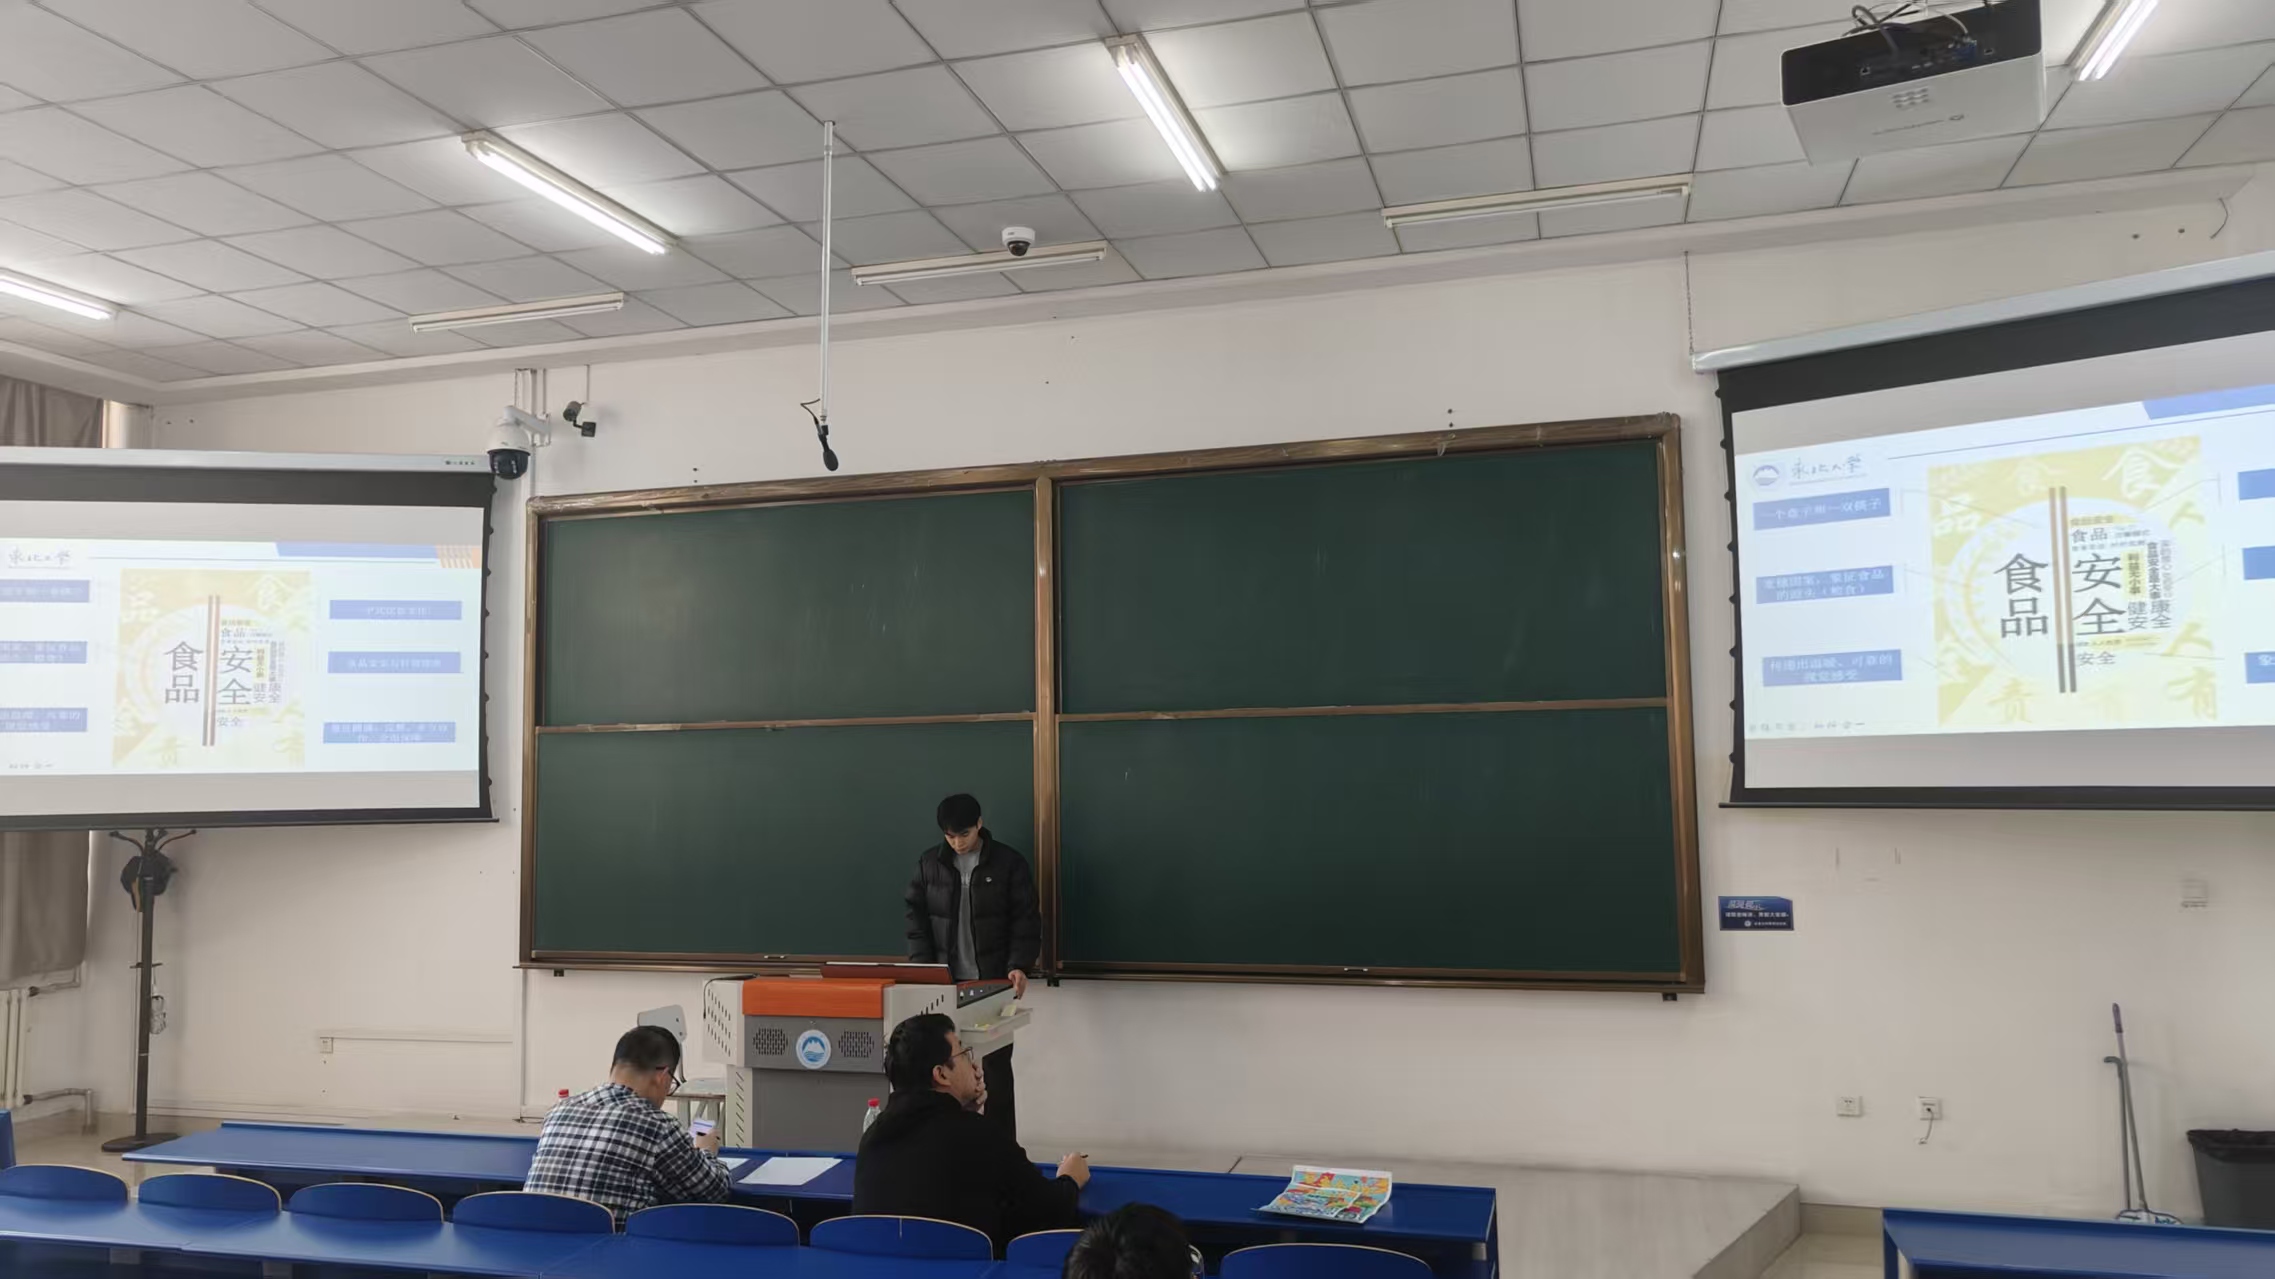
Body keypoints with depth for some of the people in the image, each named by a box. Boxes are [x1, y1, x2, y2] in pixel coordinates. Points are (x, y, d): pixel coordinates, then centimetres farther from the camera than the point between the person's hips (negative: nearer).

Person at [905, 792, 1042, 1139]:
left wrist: (1019, 966, -17)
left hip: (993, 981, -2)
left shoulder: (1008, 862, -3)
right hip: (945, 983, 2)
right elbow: (916, 917, 5)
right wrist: (923, 968, -7)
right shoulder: (929, 863, 4)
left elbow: (1027, 919, -4)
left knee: (996, 1064, 3)